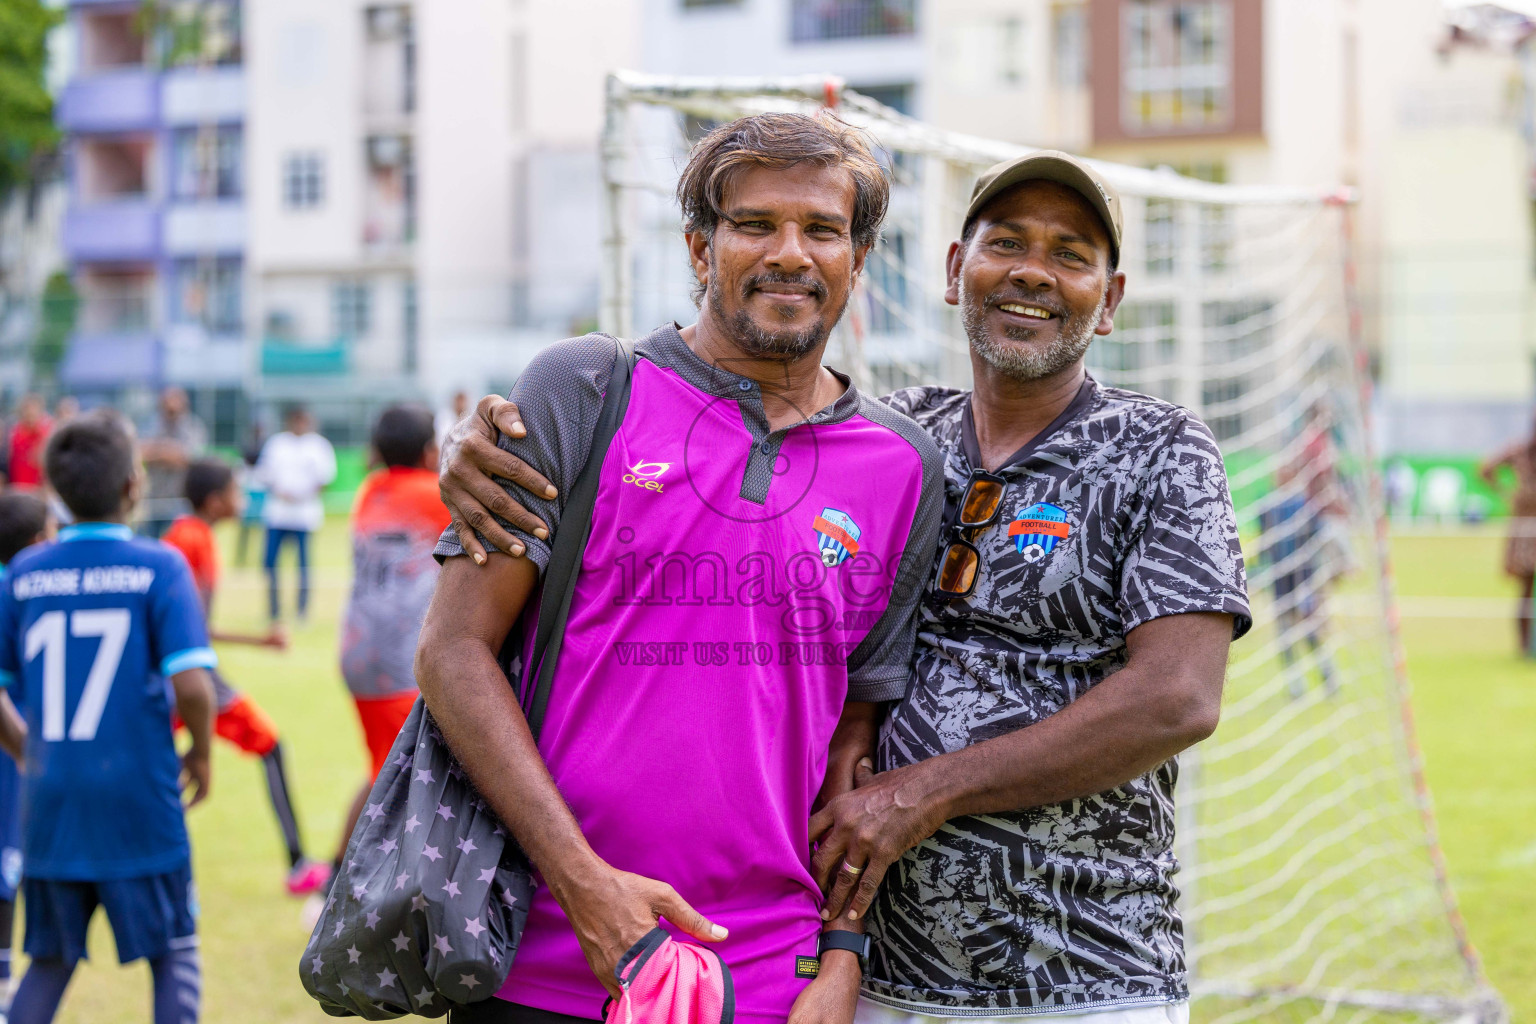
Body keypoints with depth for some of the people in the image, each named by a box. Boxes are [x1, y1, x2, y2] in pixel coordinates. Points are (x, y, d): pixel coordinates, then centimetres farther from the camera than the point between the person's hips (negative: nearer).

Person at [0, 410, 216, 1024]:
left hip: (51, 805, 4)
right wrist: (201, 753, 0)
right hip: (139, 801, -4)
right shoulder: (157, 567, -9)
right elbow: (191, 685, -18)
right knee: (176, 954, 12)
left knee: (50, 962, 17)